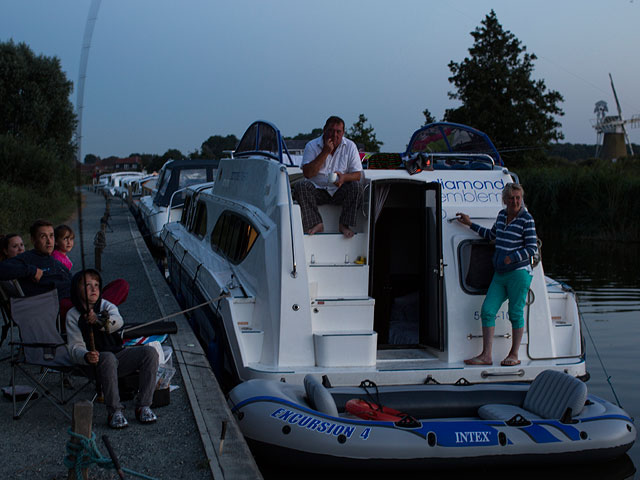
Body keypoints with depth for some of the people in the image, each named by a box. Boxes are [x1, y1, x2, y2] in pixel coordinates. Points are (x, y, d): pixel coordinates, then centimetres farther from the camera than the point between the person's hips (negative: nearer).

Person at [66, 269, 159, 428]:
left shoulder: (107, 306, 7)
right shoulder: (73, 315, 1)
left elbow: (118, 322, -18)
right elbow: (75, 347, -8)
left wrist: (99, 320, -40)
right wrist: (86, 356, -32)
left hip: (119, 355, 4)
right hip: (98, 360, -3)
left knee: (150, 352, -21)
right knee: (108, 358, -39)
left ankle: (143, 406, -17)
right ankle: (114, 411, -31)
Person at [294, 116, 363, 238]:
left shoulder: (350, 146, -2)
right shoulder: (312, 146, -6)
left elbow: (357, 174, -5)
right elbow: (307, 173, -18)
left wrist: (344, 177, -29)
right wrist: (325, 152, -22)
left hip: (339, 192, 1)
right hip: (317, 190, -1)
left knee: (355, 186, -27)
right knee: (301, 186, -28)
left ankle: (344, 225, -20)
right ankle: (316, 224, -27)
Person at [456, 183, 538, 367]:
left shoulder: (526, 219, -8)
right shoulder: (502, 215, 12)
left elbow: (532, 248, -9)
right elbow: (492, 235, 30)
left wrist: (510, 259, -14)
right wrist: (470, 224, 31)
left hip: (519, 273, -7)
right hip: (499, 275, 7)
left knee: (515, 314, -2)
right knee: (487, 311, -2)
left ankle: (514, 355, 10)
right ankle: (486, 355, 0)